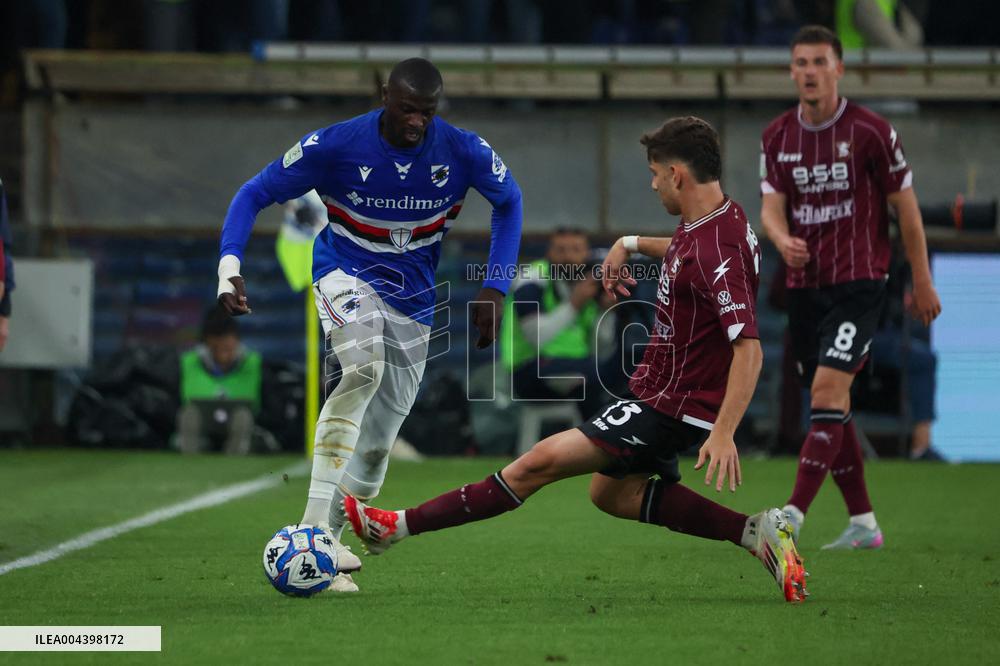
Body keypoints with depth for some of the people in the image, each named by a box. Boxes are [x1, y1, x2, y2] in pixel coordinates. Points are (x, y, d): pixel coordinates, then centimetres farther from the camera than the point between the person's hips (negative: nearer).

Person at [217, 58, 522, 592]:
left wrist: (495, 287, 0)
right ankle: (313, 526, -35)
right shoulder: (337, 145, -20)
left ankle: (328, 545, 18)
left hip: (412, 297, 4)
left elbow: (508, 201, 7)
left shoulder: (463, 152, -13)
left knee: (382, 429, 2)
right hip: (346, 273, -4)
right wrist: (229, 265, -25)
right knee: (364, 368, -33)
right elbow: (256, 193, -11)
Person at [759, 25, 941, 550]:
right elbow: (771, 206, 1)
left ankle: (793, 515, -22)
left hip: (858, 282, -6)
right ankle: (863, 522, 17)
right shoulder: (777, 137, 4)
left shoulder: (871, 132, -9)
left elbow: (906, 207, -2)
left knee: (827, 393, -17)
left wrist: (922, 282, 1)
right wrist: (783, 239, -24)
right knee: (832, 406, 8)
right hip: (804, 284, 6)